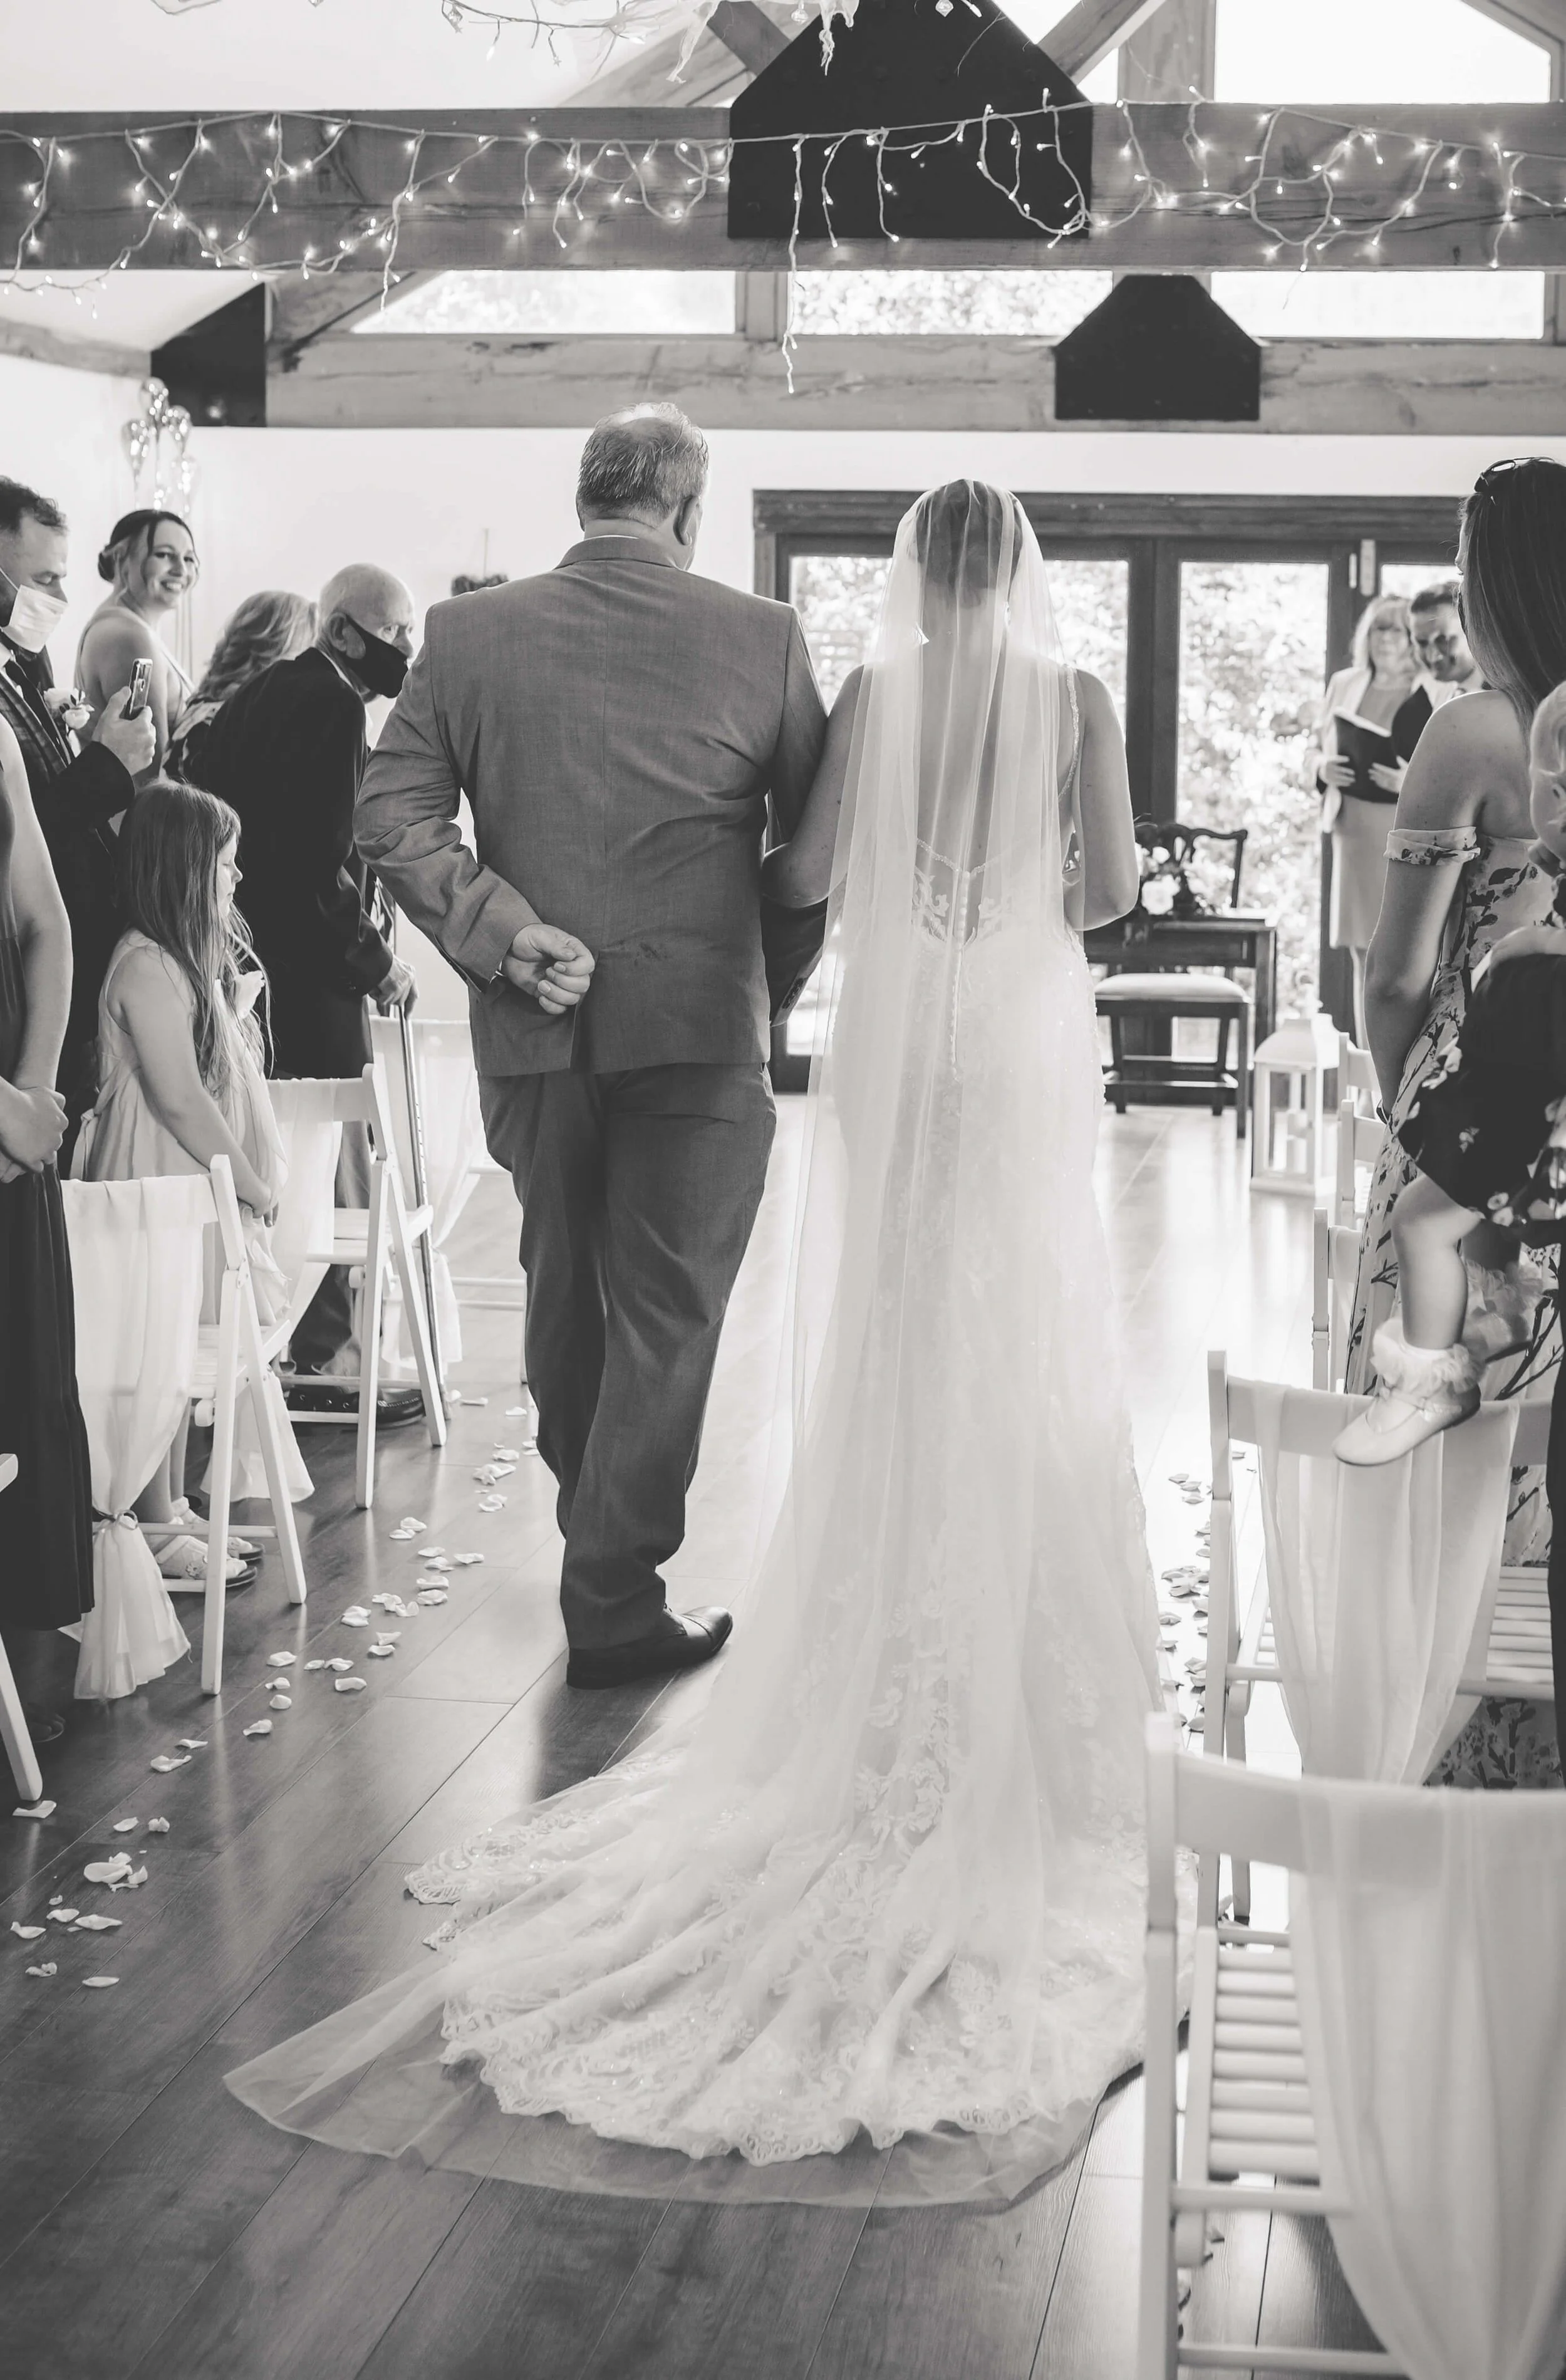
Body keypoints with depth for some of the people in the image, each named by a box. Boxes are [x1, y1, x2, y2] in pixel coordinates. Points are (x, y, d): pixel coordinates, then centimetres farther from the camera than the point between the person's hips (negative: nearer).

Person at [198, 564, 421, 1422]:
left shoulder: (257, 697, 16)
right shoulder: (332, 707, -14)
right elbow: (324, 860, -20)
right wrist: (377, 961, -10)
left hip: (252, 956, 9)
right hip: (312, 970, -9)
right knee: (333, 1160, -3)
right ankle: (321, 1359, 1)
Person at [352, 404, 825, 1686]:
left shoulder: (467, 632, 1)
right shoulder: (760, 635, -5)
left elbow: (392, 817, -5)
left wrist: (508, 934, -7)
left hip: (535, 1031, 4)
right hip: (700, 1026, -3)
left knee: (564, 1295, 19)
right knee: (667, 1315, 4)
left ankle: (599, 1537, 36)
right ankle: (616, 1601, 7)